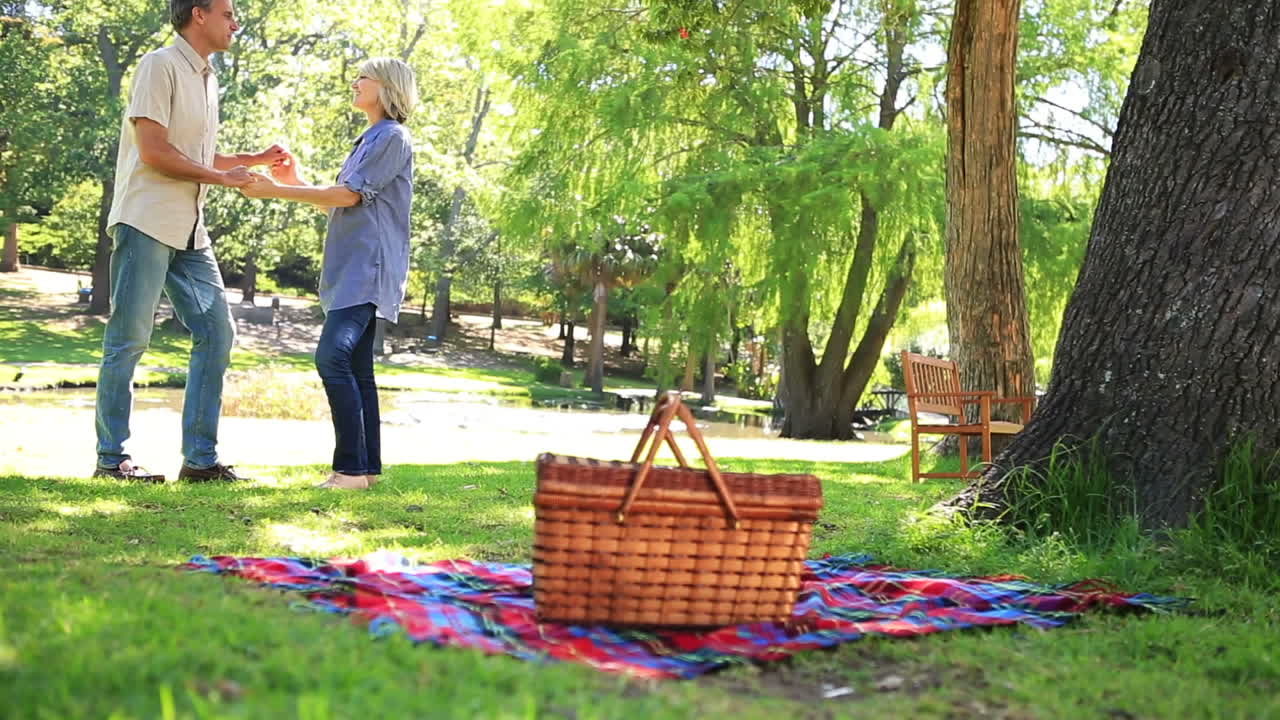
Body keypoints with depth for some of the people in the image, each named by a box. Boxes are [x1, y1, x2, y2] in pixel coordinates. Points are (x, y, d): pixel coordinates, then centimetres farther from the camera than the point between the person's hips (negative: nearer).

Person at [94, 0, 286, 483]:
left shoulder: (207, 79, 18)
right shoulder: (160, 66, -8)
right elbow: (154, 151, -16)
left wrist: (256, 160, 16)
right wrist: (223, 177, -10)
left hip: (189, 230, 9)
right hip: (146, 222, -9)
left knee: (216, 332, 3)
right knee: (128, 339, -4)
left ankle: (200, 458, 7)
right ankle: (111, 458, 3)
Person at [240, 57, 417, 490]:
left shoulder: (392, 137, -6)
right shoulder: (370, 139, 25)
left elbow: (350, 195, -13)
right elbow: (338, 203, 27)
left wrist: (277, 191, -12)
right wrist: (296, 181, 15)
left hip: (368, 268, -10)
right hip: (352, 268, 10)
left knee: (333, 356, -21)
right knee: (356, 367, 8)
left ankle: (352, 467, -22)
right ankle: (366, 467, 10)